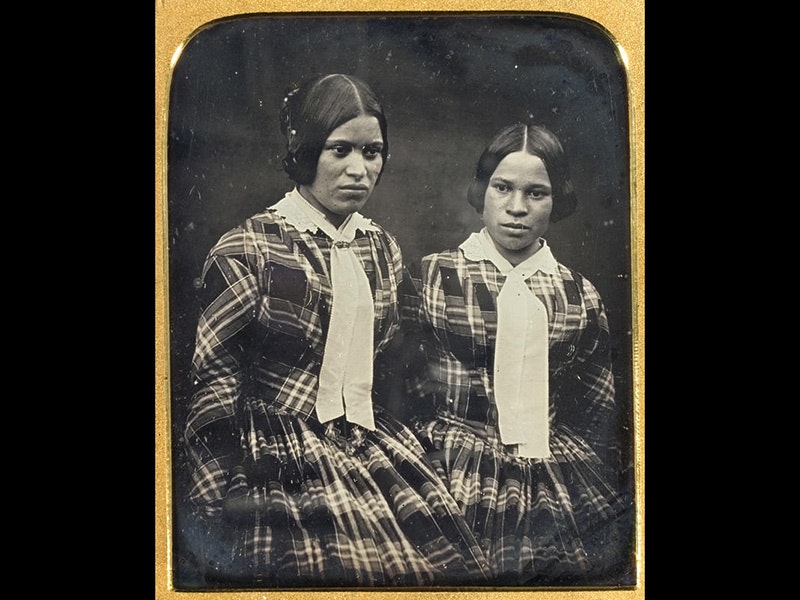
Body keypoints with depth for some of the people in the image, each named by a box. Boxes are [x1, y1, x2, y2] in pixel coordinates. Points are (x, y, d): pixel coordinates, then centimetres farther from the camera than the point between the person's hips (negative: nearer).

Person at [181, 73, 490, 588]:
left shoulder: (384, 248, 11)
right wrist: (228, 503, -5)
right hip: (279, 463, -5)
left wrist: (394, 446, 13)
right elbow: (212, 381, -4)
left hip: (369, 445, 5)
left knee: (446, 560, -12)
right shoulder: (246, 251, -7)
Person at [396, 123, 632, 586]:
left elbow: (599, 415, 12)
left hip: (562, 483, 3)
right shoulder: (430, 277, 4)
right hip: (458, 476, -2)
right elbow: (403, 392, 4)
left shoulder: (581, 296, 11)